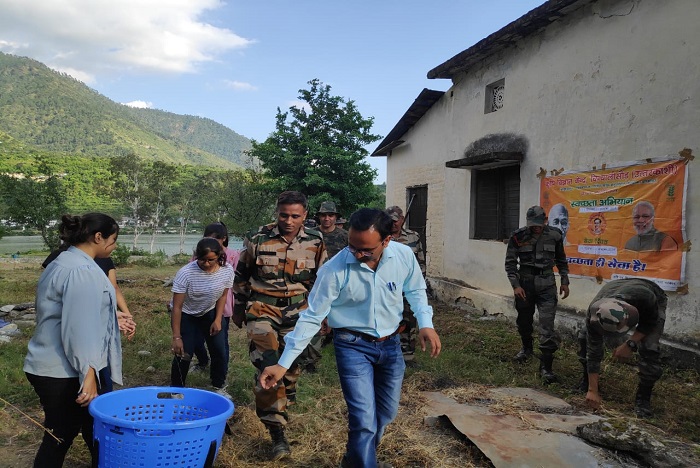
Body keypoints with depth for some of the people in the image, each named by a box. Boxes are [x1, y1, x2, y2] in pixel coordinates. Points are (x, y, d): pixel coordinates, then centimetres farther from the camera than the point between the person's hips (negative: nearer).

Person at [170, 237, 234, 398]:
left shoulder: (227, 271, -22)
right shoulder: (185, 273, -33)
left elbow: (222, 296, -3)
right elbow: (177, 307, -27)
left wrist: (218, 320, -10)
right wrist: (176, 337, -26)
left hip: (210, 313, 3)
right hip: (186, 315, -3)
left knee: (220, 352, 2)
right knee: (184, 355, -6)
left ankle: (219, 387, 24)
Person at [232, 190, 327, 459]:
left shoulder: (315, 242, -4)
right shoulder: (257, 239, -10)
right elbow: (241, 275, 6)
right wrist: (239, 307, 14)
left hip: (297, 311, 3)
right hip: (262, 309, -2)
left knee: (292, 364, 13)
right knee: (267, 366, -14)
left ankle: (285, 401, 44)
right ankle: (277, 432, -5)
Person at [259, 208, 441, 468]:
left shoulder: (405, 256, -14)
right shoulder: (335, 269, -23)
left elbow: (415, 290, 6)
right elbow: (312, 317, -16)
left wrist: (426, 323, -10)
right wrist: (283, 364, -18)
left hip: (391, 343, 5)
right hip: (353, 346, -4)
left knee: (387, 412, 20)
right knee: (364, 421, -9)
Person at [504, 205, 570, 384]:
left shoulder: (554, 235, -2)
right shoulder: (518, 237, -8)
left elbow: (561, 260, 13)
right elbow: (510, 263, -4)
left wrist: (565, 282, 9)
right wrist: (515, 285, -14)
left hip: (546, 283, 0)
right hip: (525, 282, 0)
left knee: (547, 325, -7)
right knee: (524, 319, 16)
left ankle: (546, 366, -2)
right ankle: (527, 348, 44)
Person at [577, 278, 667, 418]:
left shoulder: (644, 298, -46)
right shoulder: (594, 315, -38)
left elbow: (650, 322, -22)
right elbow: (593, 352, -29)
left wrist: (630, 344, -34)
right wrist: (592, 390, -26)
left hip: (654, 304, -2)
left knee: (649, 348, -24)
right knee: (585, 337, -12)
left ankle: (643, 398, -6)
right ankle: (586, 383, 10)